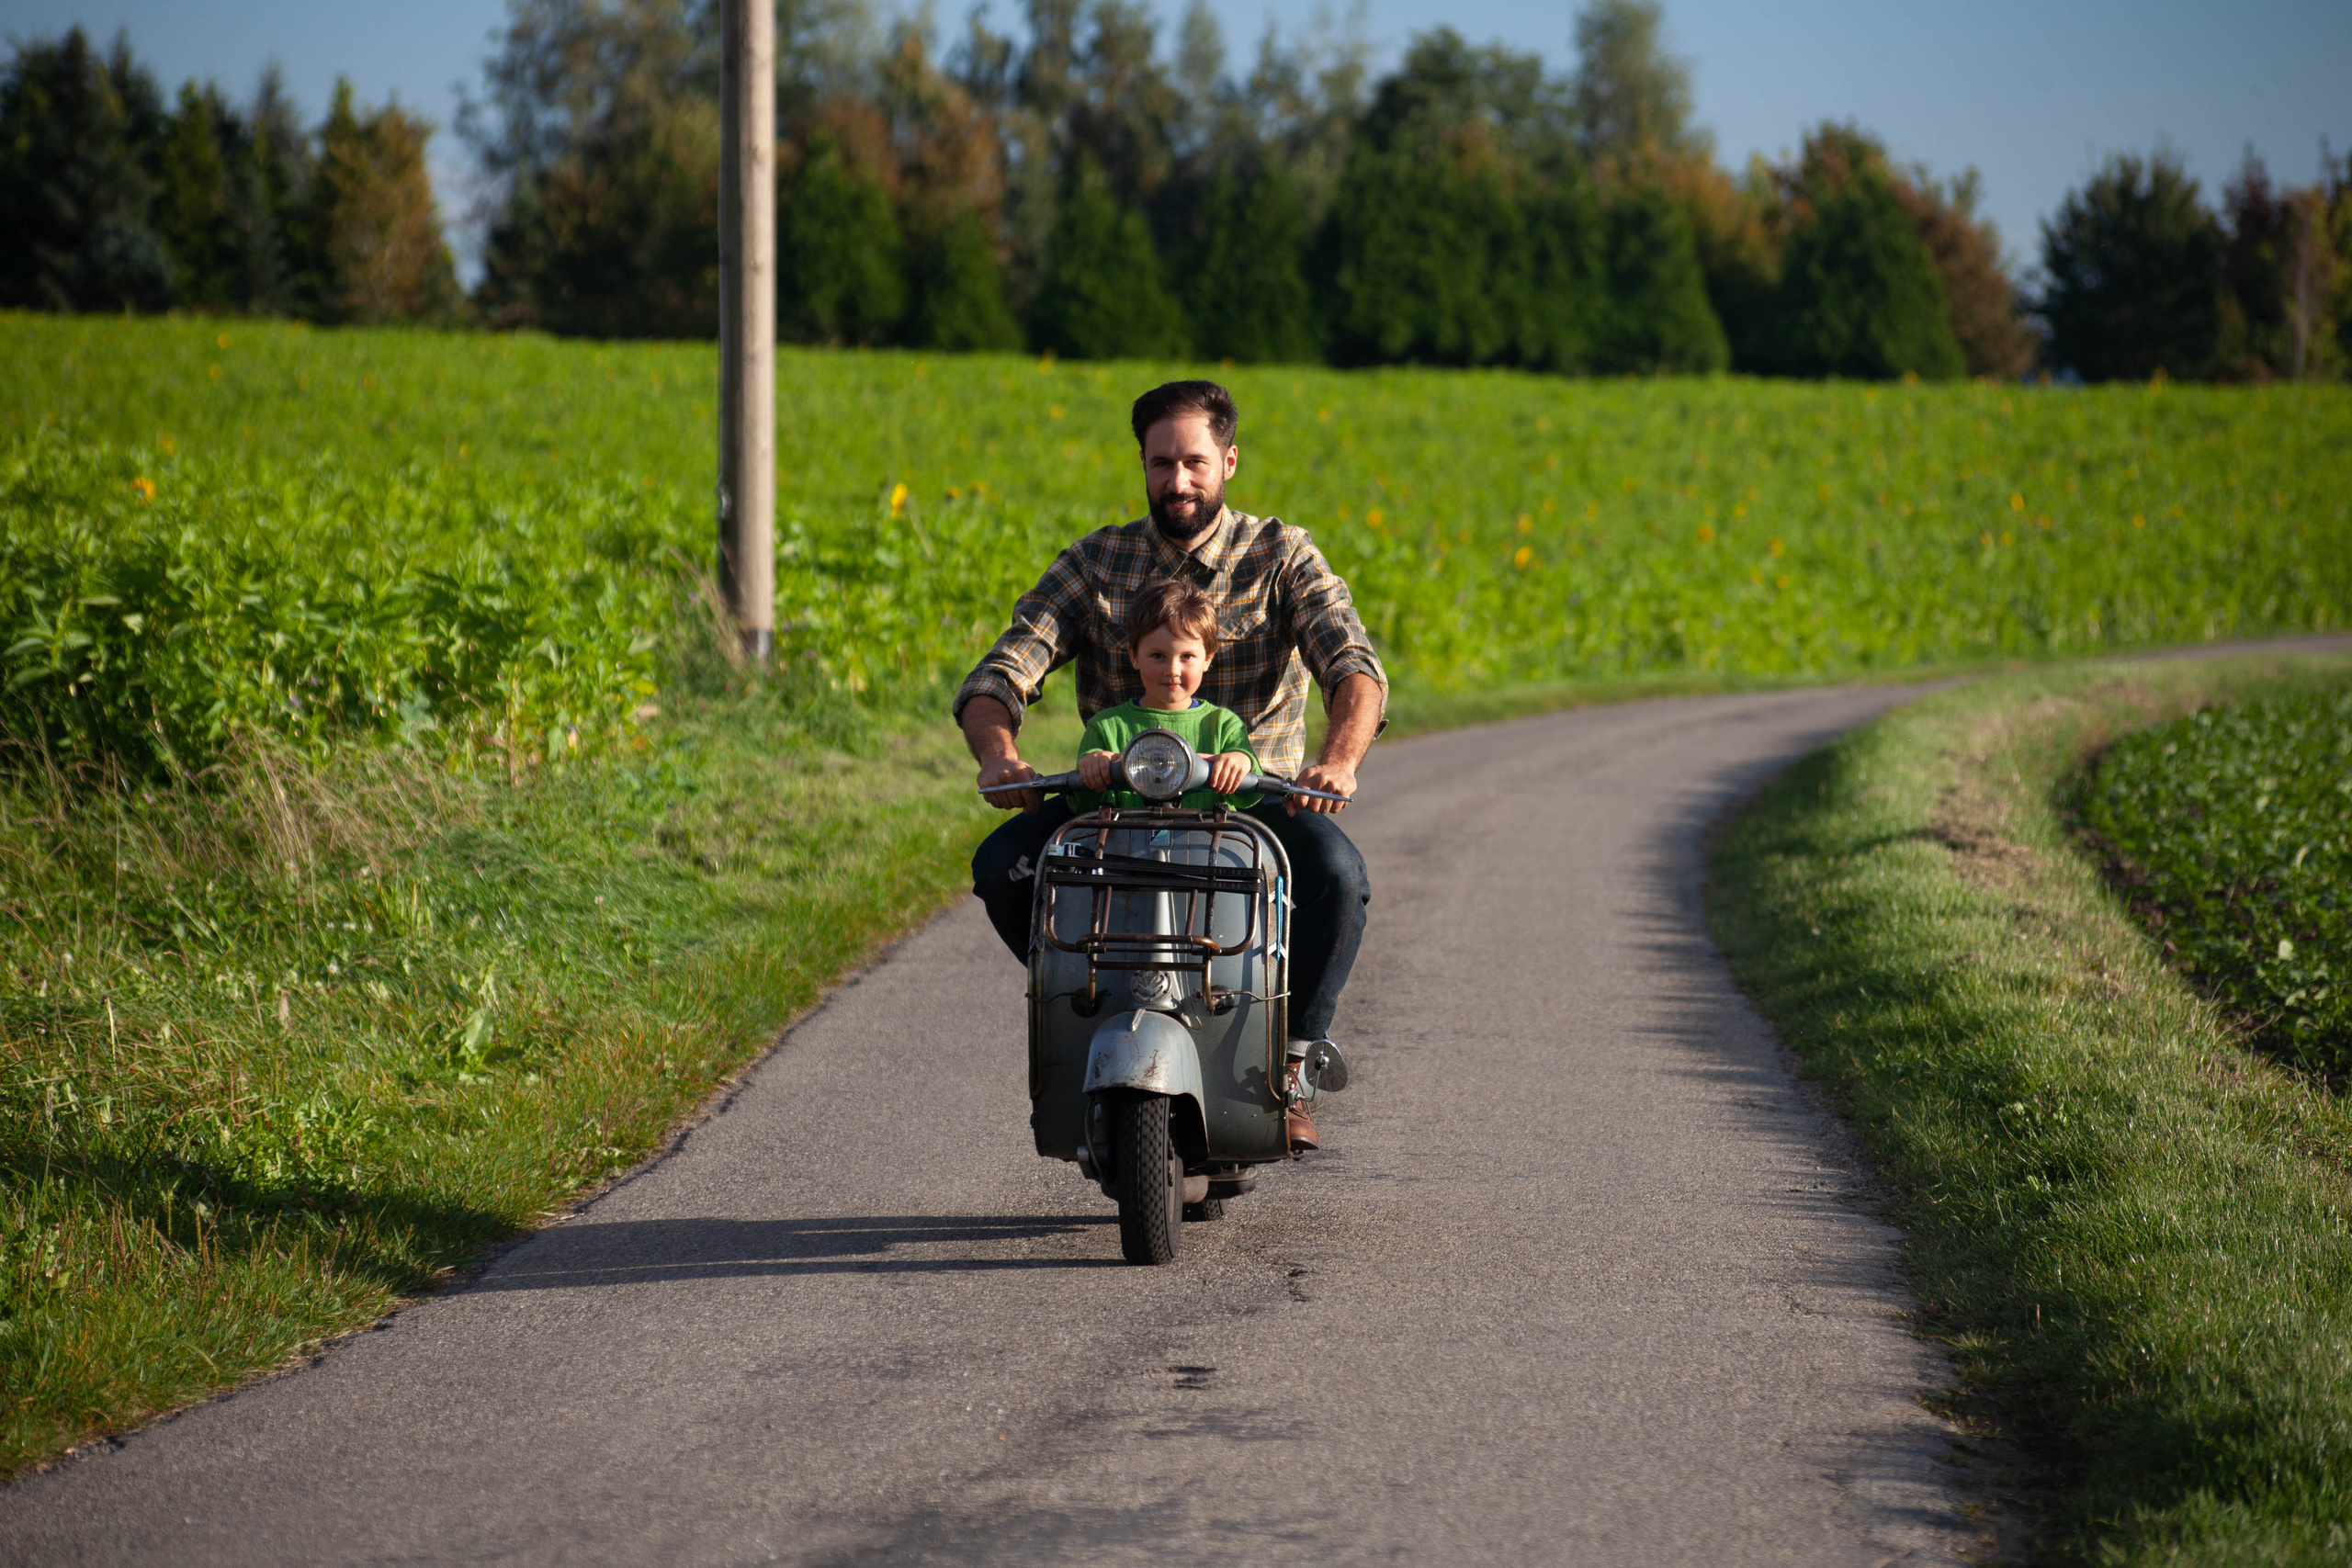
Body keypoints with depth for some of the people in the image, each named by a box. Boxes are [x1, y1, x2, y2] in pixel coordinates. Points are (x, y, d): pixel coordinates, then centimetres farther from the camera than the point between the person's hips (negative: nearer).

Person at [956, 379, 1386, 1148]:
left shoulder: (1283, 558, 0)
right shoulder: (1094, 564, 4)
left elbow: (1355, 668, -15)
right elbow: (999, 674, -5)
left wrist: (1337, 760, -39)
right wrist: (999, 754, -30)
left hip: (1254, 795, -2)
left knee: (1337, 876, -33)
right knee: (1001, 865, -24)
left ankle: (1292, 1057, -11)